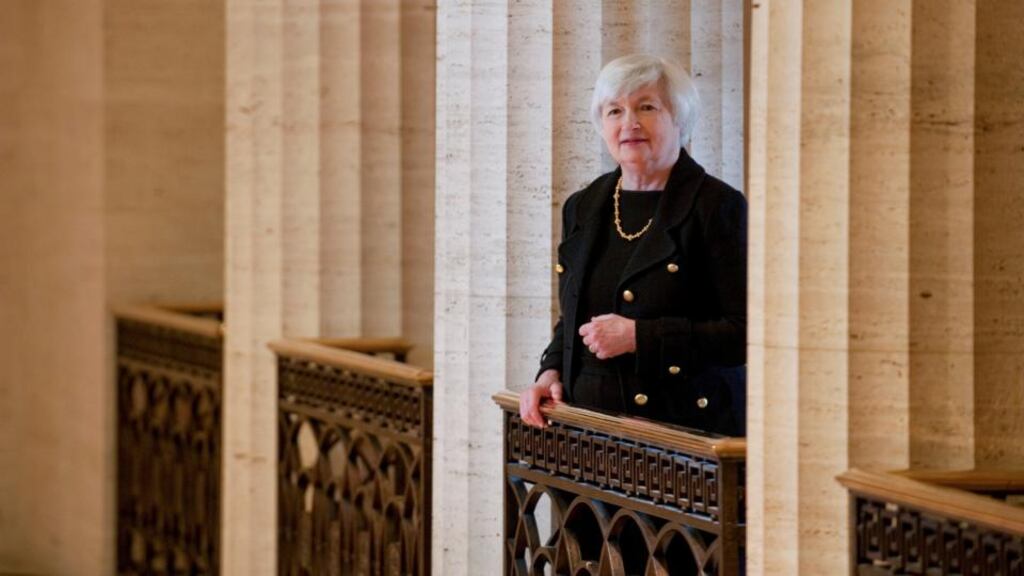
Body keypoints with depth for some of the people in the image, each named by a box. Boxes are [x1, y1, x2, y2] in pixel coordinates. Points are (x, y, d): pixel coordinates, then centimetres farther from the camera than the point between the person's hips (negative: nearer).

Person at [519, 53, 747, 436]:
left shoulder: (718, 206, -5)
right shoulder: (582, 209, 15)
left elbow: (746, 332, -12)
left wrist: (640, 337, -16)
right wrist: (551, 373, 7)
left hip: (689, 429, -5)